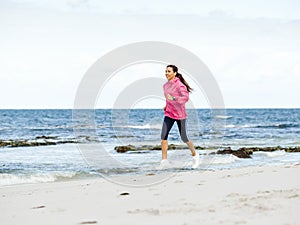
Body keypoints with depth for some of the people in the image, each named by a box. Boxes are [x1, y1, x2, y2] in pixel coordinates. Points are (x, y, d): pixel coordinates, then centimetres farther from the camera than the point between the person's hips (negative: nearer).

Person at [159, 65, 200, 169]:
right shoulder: (166, 85, 8)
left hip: (180, 114, -6)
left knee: (184, 138, 4)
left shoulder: (179, 85, -14)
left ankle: (195, 154, 30)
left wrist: (173, 99, -33)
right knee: (163, 136, -9)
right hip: (169, 114, 6)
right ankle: (164, 161, -8)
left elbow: (185, 98, -24)